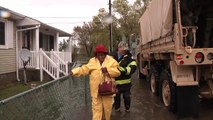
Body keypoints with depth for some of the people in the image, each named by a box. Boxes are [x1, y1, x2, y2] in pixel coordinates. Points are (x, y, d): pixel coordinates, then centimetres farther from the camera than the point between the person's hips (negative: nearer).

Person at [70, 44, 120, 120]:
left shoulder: (111, 61, -1)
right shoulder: (92, 61, 4)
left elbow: (117, 72, -8)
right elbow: (84, 69, -2)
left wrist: (107, 70, -21)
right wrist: (74, 71, -14)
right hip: (96, 90, 0)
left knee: (107, 108, 15)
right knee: (96, 109, 3)